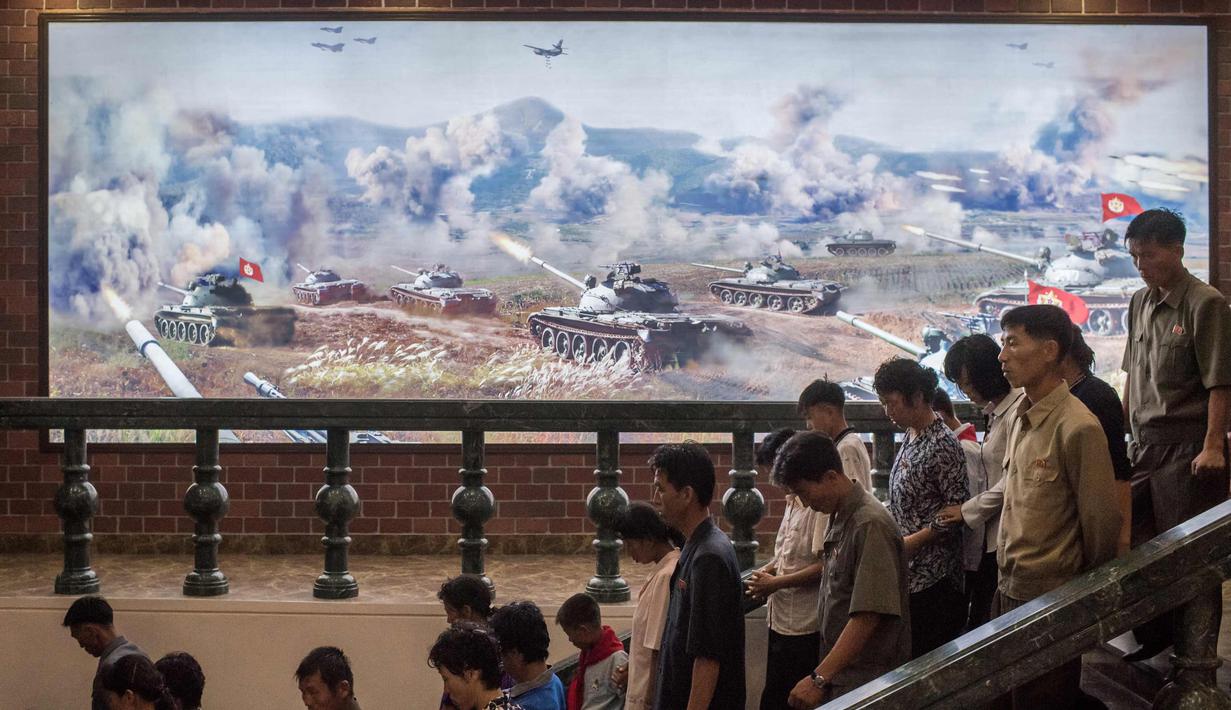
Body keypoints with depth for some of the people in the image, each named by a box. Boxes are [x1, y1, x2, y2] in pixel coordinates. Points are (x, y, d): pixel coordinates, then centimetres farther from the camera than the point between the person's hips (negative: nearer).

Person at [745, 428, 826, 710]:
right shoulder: (793, 502, 13)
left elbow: (823, 567, -22)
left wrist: (775, 583, -15)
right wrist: (766, 570, 5)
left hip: (803, 626, -9)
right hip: (781, 620, 9)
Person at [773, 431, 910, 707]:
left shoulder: (871, 525, -18)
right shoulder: (840, 518, 11)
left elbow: (868, 615, -23)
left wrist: (819, 677, -25)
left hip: (864, 684, -8)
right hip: (841, 677, 8)